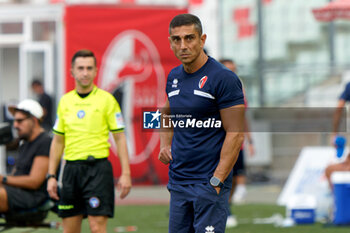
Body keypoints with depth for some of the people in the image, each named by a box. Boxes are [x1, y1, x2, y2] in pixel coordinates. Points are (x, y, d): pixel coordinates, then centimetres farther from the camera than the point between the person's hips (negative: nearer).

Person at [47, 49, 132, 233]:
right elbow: (58, 141, 16)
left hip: (97, 168, -4)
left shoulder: (106, 99, -1)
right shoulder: (65, 101, 11)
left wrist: (125, 173, -8)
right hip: (71, 168, 4)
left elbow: (119, 138, -1)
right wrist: (51, 176, 10)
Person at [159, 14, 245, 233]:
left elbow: (235, 135, -13)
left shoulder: (223, 78, -10)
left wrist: (216, 182, -17)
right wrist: (165, 145, 12)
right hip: (178, 181, 7)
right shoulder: (174, 77, 12)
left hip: (210, 183, -7)